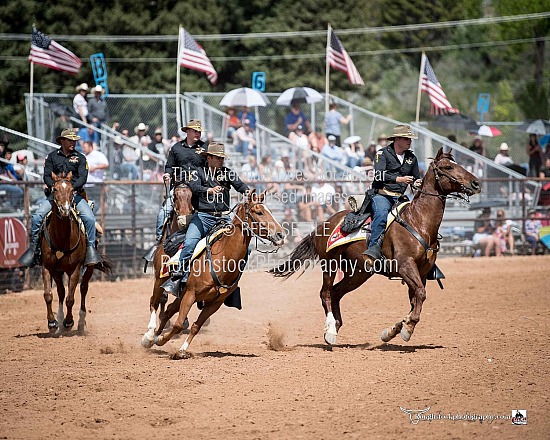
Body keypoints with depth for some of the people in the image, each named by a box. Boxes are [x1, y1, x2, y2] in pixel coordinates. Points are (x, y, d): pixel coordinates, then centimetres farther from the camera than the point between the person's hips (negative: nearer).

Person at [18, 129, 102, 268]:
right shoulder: (52, 157, 10)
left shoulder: (80, 158, 8)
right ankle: (33, 247, -7)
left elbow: (83, 178, -4)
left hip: (75, 193, 0)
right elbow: (47, 176, 3)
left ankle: (90, 247, -10)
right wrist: (54, 186, -18)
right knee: (36, 217, -18)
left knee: (89, 218, -23)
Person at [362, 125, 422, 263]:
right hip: (382, 195, -6)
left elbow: (416, 179, 27)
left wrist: (417, 183, 2)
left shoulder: (412, 158, 17)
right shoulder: (383, 153, 0)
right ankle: (374, 249, -43)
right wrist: (399, 179, -25)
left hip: (400, 198, 6)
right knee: (381, 213, -36)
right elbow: (378, 175, -15)